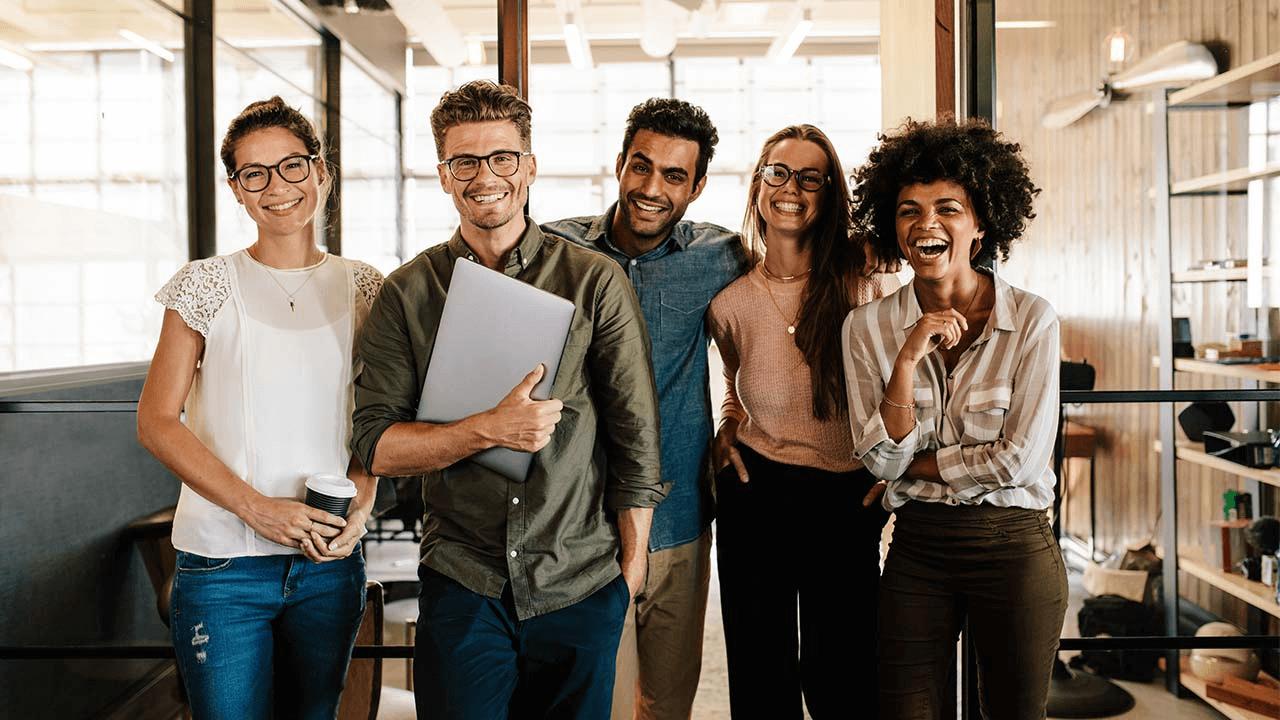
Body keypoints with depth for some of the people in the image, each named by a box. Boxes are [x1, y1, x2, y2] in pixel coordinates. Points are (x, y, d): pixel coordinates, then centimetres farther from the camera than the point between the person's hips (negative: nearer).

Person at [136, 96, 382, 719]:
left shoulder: (362, 287, 5)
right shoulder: (207, 284, -2)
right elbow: (156, 421, -5)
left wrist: (361, 503, -7)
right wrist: (257, 508, -15)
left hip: (331, 561, 3)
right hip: (223, 562, -3)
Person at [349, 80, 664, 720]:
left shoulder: (596, 281, -3)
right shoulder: (407, 294, 0)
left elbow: (636, 437, 0)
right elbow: (376, 445, -5)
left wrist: (631, 561, 2)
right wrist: (489, 430, -20)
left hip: (582, 587, 0)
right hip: (461, 588, 0)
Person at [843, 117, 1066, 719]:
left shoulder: (1032, 320, -9)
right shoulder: (867, 326, -3)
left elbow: (1018, 459, -13)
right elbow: (882, 459, -8)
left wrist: (912, 469, -6)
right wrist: (908, 358, -19)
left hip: (1013, 549, -1)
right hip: (916, 550, 2)